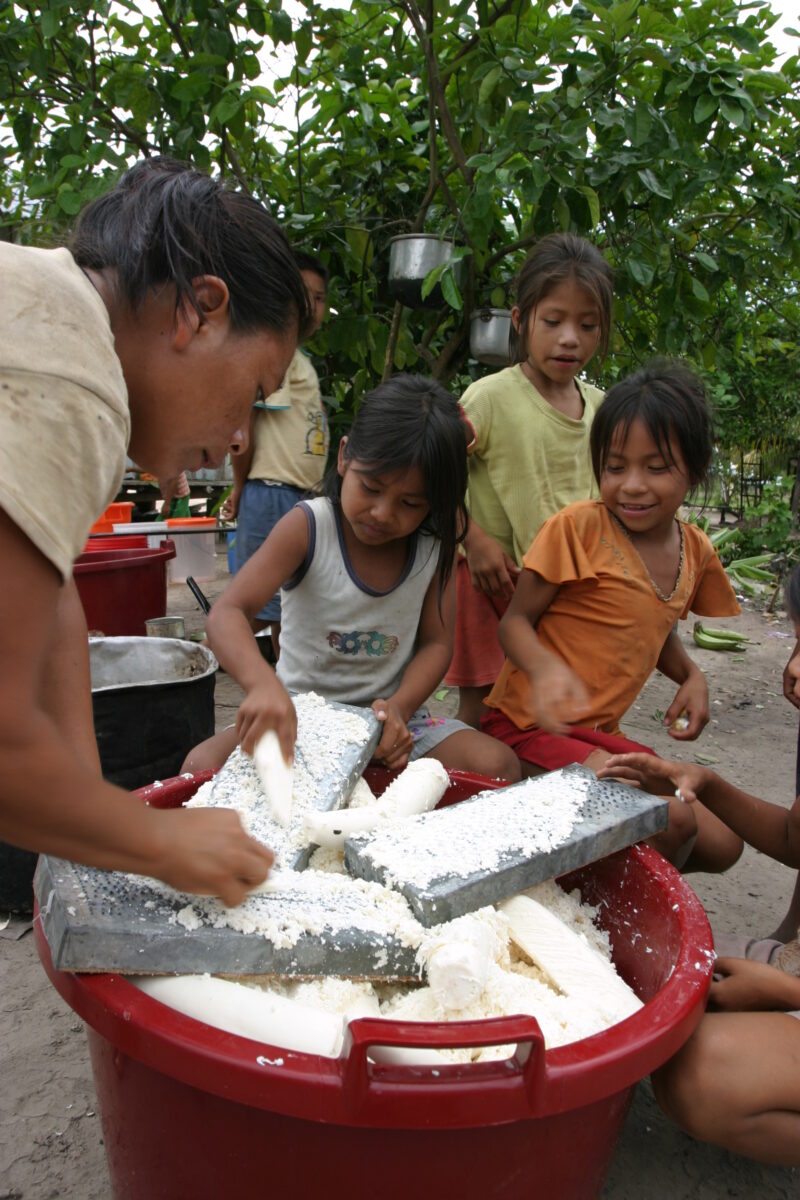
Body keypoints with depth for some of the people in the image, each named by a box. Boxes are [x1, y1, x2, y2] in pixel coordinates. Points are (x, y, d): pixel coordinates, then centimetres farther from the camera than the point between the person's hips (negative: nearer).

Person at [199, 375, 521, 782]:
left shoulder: (435, 544, -5)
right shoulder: (308, 527, -14)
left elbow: (436, 643, 0)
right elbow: (227, 614, -24)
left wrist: (399, 707, -21)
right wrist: (262, 683, -47)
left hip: (389, 714, 2)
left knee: (497, 764, -22)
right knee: (204, 764, -28)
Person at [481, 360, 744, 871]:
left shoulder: (696, 550, 7)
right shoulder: (579, 527, -12)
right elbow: (516, 620, -9)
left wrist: (691, 675, 3)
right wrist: (547, 667, -31)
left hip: (604, 734, 7)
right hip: (533, 727, -7)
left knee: (721, 845, 3)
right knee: (670, 821, -24)